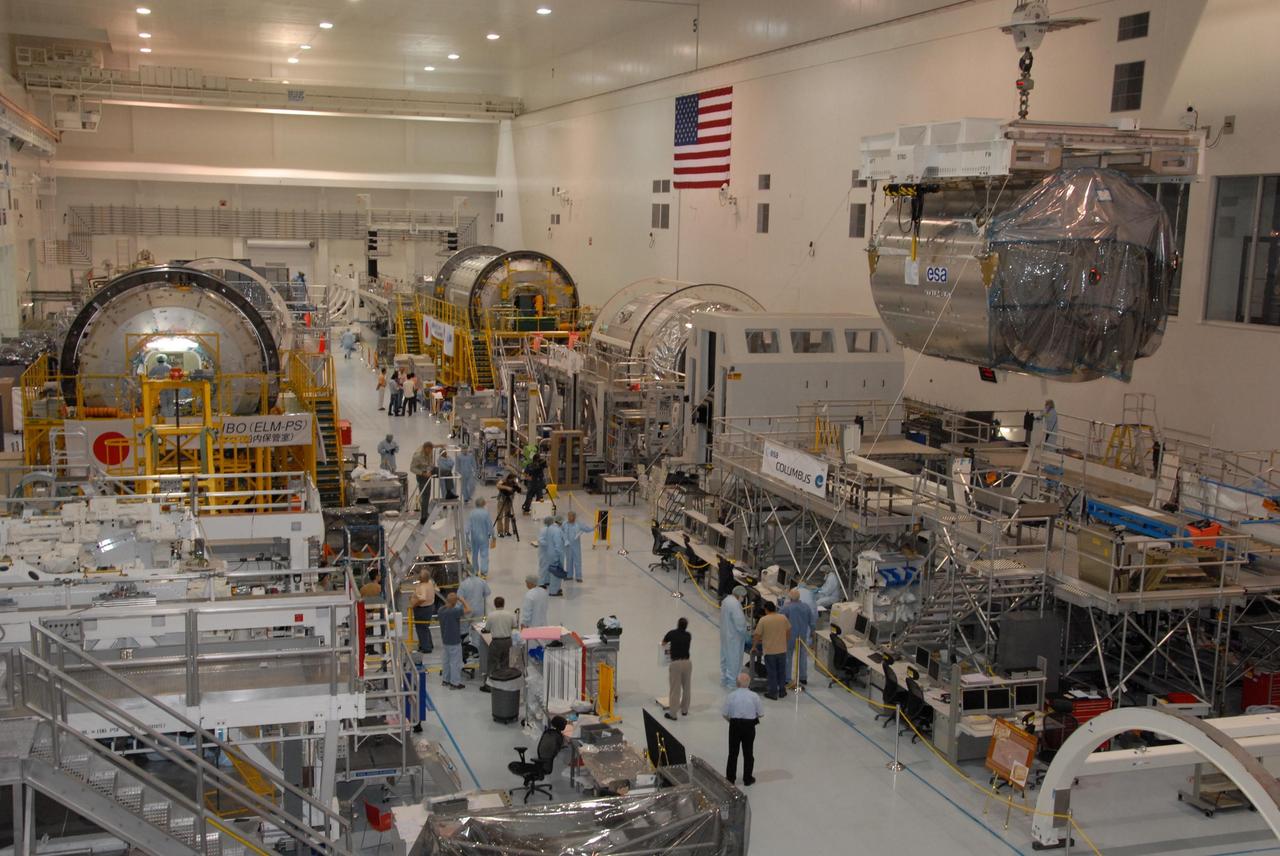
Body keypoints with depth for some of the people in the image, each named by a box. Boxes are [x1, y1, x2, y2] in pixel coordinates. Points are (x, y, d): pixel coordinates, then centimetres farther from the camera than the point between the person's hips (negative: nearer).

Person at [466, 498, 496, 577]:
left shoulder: (471, 513, -6)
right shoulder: (486, 513, -15)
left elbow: (468, 526, -4)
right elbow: (490, 526, -11)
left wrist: (467, 537, 3)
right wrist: (493, 535, 0)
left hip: (474, 537, 3)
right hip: (484, 537, -3)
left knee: (475, 554, 16)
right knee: (484, 554, -1)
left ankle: (475, 570, 26)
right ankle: (484, 571, -8)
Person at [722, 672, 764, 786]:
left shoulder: (731, 696, -10)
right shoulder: (754, 696, -9)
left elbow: (725, 714, -7)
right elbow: (761, 714, -4)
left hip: (735, 725, 0)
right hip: (749, 725, 0)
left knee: (733, 753, 12)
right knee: (748, 753, 13)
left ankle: (730, 778, 18)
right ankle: (747, 778, 22)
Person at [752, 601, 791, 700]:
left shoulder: (763, 620, -13)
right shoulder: (783, 618, -3)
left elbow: (757, 635, -10)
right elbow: (788, 632, 8)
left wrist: (754, 645, 7)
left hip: (769, 650, -3)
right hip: (782, 649, 3)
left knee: (771, 672, 7)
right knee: (782, 671, 16)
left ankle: (773, 692, 12)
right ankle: (782, 691, 24)